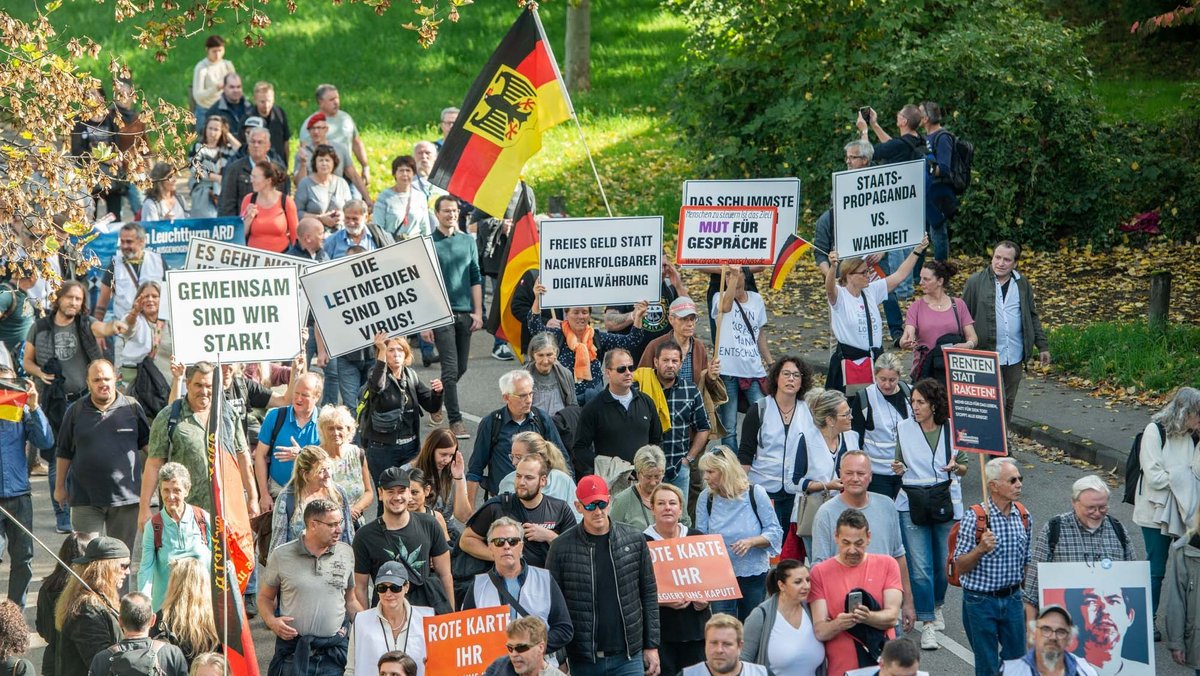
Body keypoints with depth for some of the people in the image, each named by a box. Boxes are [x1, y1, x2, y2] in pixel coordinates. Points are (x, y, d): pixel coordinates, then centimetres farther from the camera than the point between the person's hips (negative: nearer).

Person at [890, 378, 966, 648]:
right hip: (912, 504, 0)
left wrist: (956, 467, -14)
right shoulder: (903, 428, 1)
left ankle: (937, 606, 37)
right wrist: (898, 469, -12)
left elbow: (964, 466, 8)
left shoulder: (952, 429, -1)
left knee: (943, 562, 10)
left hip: (945, 502, 0)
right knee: (919, 567, -7)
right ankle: (927, 625, -2)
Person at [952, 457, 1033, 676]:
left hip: (1012, 599, 4)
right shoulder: (974, 518, -14)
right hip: (980, 600, -4)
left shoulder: (1024, 516, 2)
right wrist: (980, 549, -27)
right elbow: (960, 567, -10)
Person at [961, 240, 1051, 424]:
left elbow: (1033, 317, 16)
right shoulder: (976, 282, -3)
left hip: (1014, 357, 4)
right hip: (986, 356, -4)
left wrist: (1042, 346, 12)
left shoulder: (1022, 283, 9)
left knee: (1008, 402, 11)